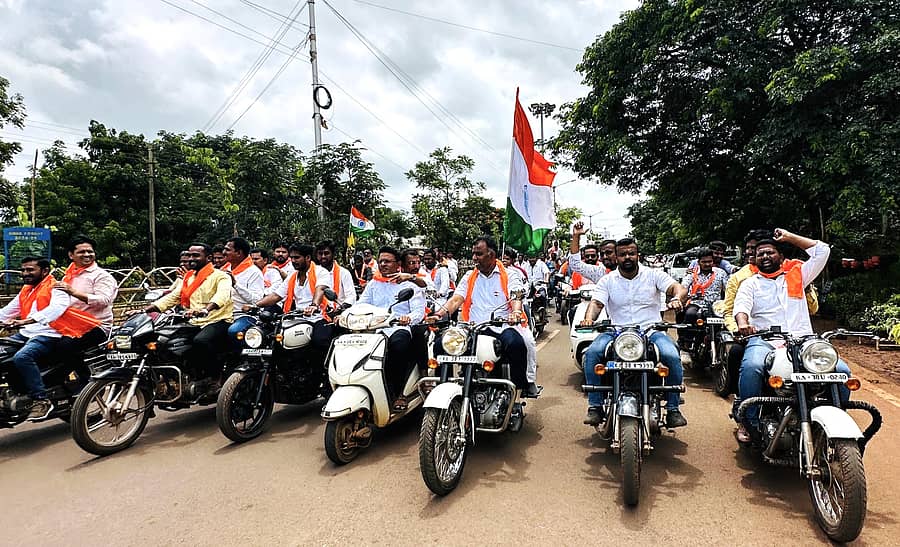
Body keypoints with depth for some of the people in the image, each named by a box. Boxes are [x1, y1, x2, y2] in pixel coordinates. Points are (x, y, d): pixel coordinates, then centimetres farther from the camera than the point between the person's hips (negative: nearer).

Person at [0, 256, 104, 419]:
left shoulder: (56, 288, -6)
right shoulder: (26, 290, 23)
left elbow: (55, 309, -25)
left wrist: (24, 321, -36)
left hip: (49, 335, -9)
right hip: (25, 334, 10)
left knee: (21, 357, -31)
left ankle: (41, 400, -27)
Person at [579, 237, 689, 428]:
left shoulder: (654, 275, 7)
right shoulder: (607, 280, 9)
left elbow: (678, 288, -5)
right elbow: (596, 302, -3)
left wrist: (676, 298, -31)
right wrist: (589, 318, -26)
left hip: (651, 330, 0)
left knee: (672, 356, -28)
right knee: (592, 353, -26)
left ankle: (673, 408, -8)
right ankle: (595, 406, -15)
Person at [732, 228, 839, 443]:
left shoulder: (797, 275, 25)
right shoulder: (750, 283, 18)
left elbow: (822, 250, 18)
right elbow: (741, 305, -1)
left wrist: (788, 237, 22)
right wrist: (743, 323, -24)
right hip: (764, 340, -3)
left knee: (841, 370, -20)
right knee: (751, 366, -35)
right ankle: (749, 421, -18)